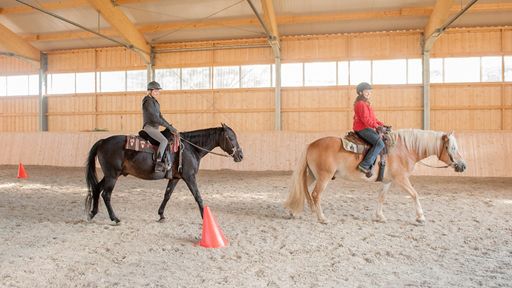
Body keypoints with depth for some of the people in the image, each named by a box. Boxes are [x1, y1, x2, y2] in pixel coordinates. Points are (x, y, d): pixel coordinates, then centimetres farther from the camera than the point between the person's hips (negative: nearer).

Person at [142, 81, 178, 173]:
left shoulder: (155, 101, 17)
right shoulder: (148, 101, -13)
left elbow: (160, 117, 17)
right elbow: (154, 118, -21)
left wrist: (171, 127, 6)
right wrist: (169, 127, -20)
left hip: (155, 128, 10)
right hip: (149, 127, -10)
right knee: (164, 140, -29)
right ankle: (158, 164, -32)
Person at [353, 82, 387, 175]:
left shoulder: (366, 104, 22)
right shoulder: (361, 104, -12)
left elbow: (373, 118, 24)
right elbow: (365, 119, -22)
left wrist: (381, 124, 11)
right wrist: (377, 126, -27)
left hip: (367, 128, 11)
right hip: (362, 129, -11)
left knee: (382, 138, 18)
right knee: (380, 143, -24)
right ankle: (365, 165, -27)